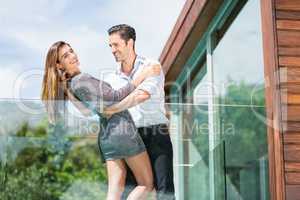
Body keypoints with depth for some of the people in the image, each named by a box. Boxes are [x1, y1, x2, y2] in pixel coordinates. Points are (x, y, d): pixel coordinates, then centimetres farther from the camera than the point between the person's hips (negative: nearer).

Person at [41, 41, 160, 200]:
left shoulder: (69, 85, 15)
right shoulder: (81, 80, -13)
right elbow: (115, 98, -16)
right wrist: (143, 75, -13)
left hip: (106, 137, 8)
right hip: (122, 130, -8)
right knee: (146, 184, 1)